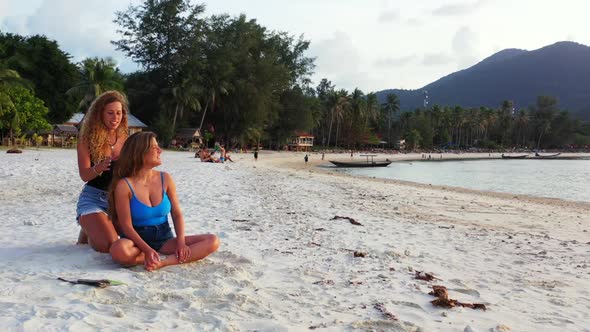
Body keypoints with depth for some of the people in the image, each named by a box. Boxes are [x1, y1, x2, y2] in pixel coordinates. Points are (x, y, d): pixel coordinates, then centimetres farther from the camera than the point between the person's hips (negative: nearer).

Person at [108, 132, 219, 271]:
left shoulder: (165, 179, 2)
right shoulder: (124, 185, -10)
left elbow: (177, 214, 3)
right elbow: (126, 226, -14)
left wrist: (181, 242, -14)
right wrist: (147, 250, -28)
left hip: (164, 240, 4)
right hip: (138, 241, -4)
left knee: (212, 241, -16)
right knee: (119, 250, -40)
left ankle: (163, 262, -28)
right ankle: (163, 257, -20)